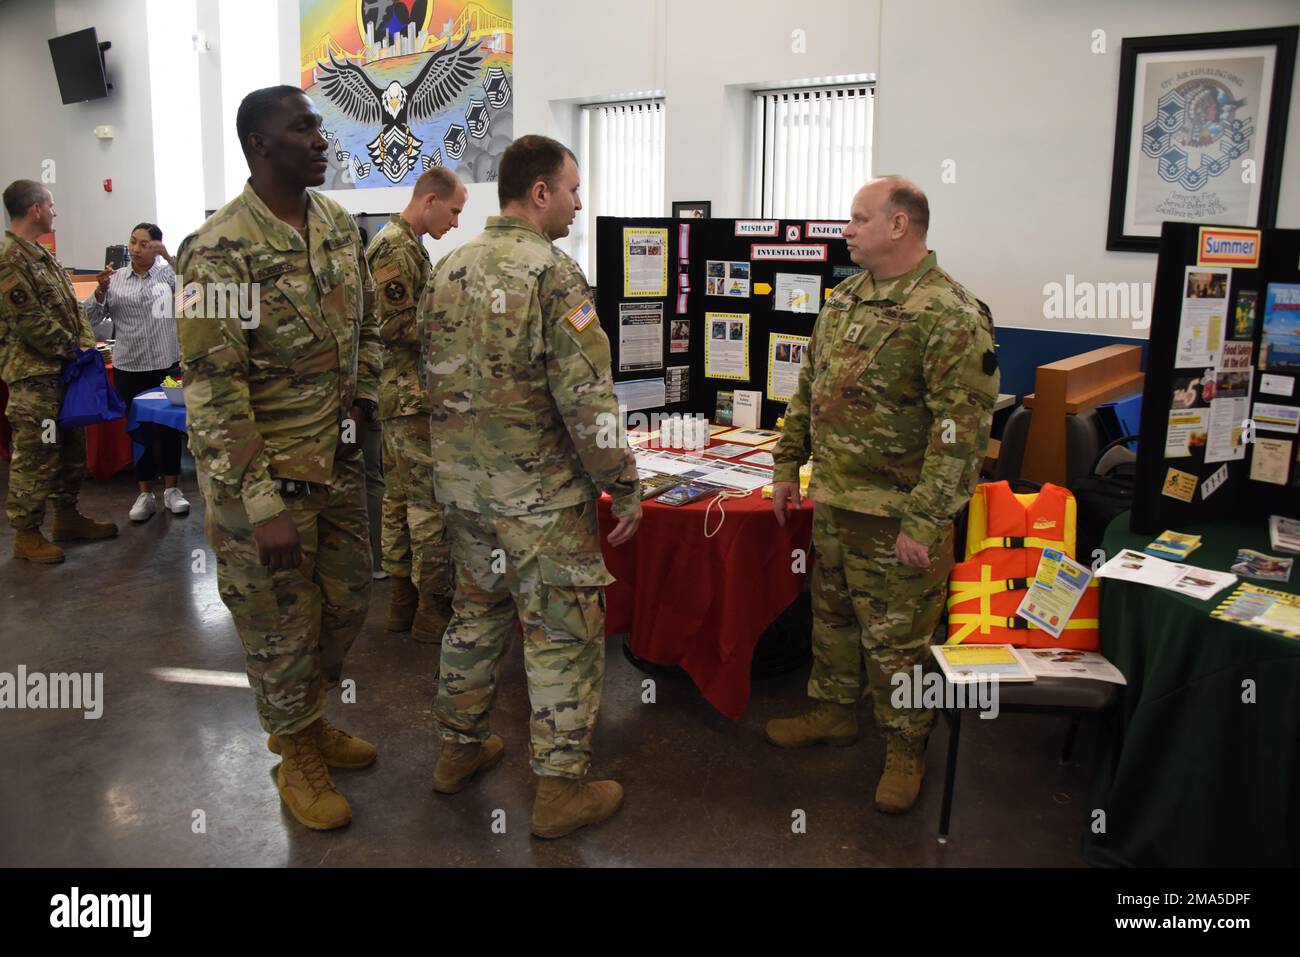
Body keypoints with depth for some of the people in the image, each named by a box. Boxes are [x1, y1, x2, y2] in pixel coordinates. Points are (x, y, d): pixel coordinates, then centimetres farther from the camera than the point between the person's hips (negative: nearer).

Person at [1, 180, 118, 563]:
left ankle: (67, 517, 28)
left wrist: (85, 341, 3)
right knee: (35, 456, -3)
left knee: (72, 447, 16)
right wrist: (73, 350, -12)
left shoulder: (40, 254, 16)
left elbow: (69, 305, 18)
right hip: (33, 376, -10)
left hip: (63, 371, 10)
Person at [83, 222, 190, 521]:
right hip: (128, 367, 2)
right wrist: (101, 289, -14)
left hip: (166, 363, -2)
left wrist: (168, 256, -23)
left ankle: (171, 489, 18)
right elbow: (91, 318, 2)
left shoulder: (168, 273, 1)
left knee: (168, 426, 6)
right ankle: (145, 494, 16)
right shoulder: (115, 279, 5)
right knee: (140, 429, 8)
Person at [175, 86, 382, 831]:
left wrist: (361, 404, 2)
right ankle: (297, 757, 32)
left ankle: (309, 719, 43)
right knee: (282, 623, 9)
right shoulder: (220, 251, -19)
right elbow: (213, 389, -20)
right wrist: (261, 505, -22)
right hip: (262, 470, -7)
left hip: (337, 459, 7)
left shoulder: (340, 224, 3)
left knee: (348, 601, 19)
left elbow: (367, 323, 16)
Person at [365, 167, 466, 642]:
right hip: (412, 398, -11)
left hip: (401, 398, 11)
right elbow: (396, 326, -21)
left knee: (400, 497, 13)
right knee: (433, 500, -6)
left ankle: (403, 600, 22)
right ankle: (433, 610, 2)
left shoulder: (406, 245, 18)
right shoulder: (396, 249, -15)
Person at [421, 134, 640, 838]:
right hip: (537, 491, -7)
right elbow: (586, 397, -20)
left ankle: (460, 748, 36)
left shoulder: (448, 269, 7)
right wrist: (624, 487, -12)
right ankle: (561, 791, 14)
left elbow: (433, 377, 13)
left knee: (475, 610, 22)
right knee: (563, 634, 4)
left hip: (461, 484, 8)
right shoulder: (552, 271, -16)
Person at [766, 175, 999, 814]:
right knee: (832, 615, 21)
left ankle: (904, 747, 26)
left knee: (896, 638, 6)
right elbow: (808, 388, 17)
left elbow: (962, 430, -21)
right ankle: (834, 711, 42)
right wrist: (787, 467, 15)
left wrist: (923, 522, -23)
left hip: (895, 515, -8)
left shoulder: (949, 316, -17)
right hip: (831, 501, 8)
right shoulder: (844, 298, 9)